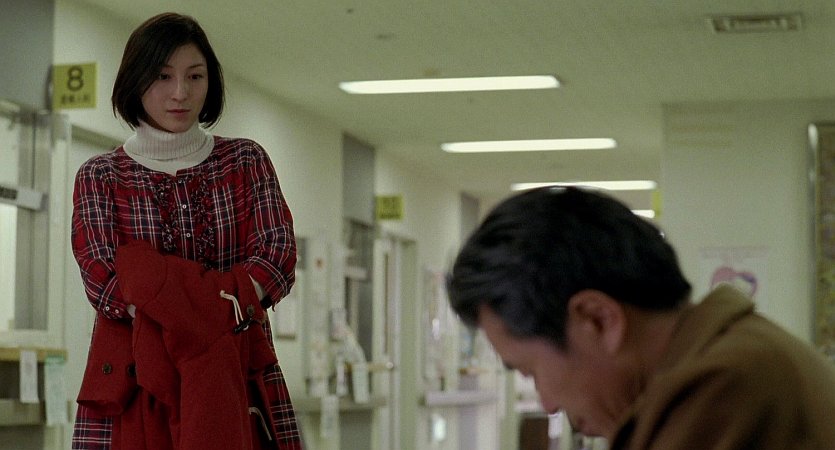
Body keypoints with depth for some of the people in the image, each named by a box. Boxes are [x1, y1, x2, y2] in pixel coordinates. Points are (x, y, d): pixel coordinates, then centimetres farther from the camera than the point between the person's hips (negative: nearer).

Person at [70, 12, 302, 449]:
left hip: (237, 376, 1)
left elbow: (278, 257, -1)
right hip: (134, 383, -1)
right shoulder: (100, 177, 8)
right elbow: (101, 281, -5)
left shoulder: (246, 162, 12)